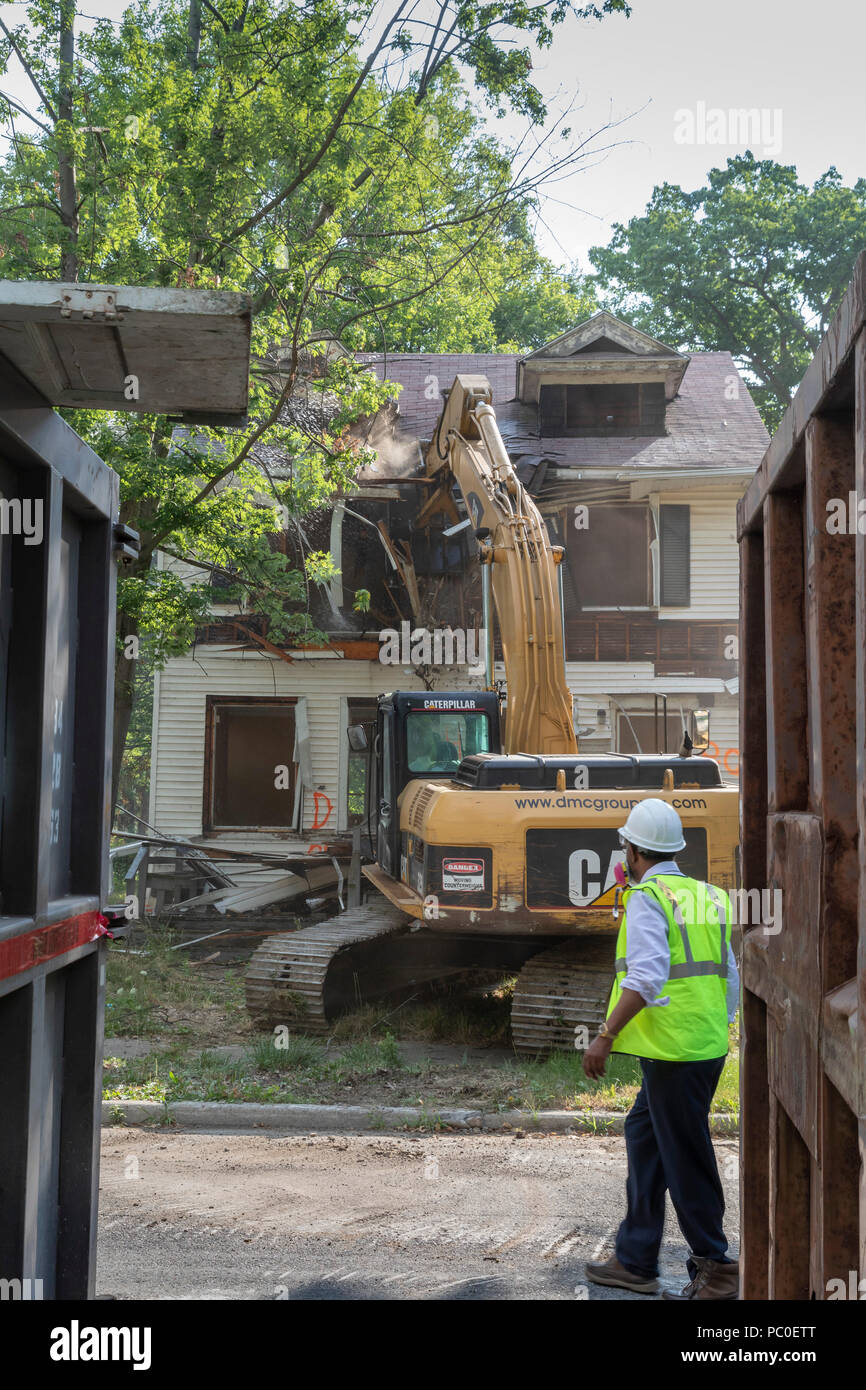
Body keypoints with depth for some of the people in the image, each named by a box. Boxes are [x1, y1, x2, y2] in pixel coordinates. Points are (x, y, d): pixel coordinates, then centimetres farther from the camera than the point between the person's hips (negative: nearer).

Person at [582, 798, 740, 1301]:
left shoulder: (647, 897, -10)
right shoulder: (709, 896, 14)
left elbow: (646, 974, -23)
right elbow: (730, 978, 16)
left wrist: (606, 1036, -22)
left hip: (672, 1051, -9)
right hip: (709, 1044, 9)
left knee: (686, 1161, 1)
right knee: (643, 1137, 17)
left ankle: (715, 1268, 9)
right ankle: (635, 1261, 23)